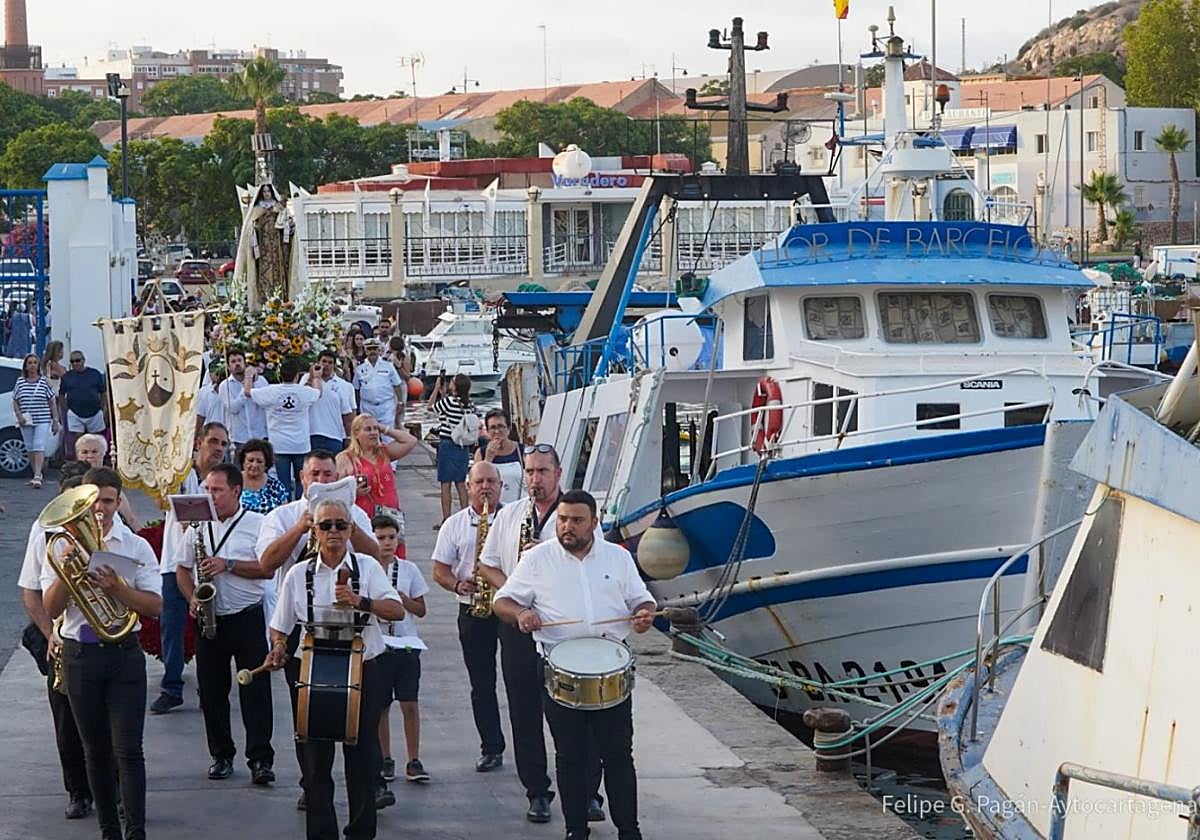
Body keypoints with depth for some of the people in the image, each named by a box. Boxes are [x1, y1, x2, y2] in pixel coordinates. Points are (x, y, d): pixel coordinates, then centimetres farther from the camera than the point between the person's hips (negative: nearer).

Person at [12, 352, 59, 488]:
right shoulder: (20, 383, 6)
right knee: (30, 449, 8)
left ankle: (37, 477, -19)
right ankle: (37, 474, 21)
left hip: (43, 421, -3)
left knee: (39, 447, -13)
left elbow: (52, 403, 4)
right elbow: (15, 402, 11)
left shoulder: (44, 382, 1)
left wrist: (55, 421, 2)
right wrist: (19, 415, -5)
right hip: (26, 422, 3)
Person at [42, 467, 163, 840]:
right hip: (79, 653, 2)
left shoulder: (136, 546, 1)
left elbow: (154, 605, -4)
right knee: (95, 750, 9)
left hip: (124, 654, -2)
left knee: (128, 749, -8)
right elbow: (51, 608, -2)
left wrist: (117, 588, -20)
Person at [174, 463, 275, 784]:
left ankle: (260, 758, -8)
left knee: (255, 689, -7)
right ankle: (221, 755, 17)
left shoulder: (257, 524, -2)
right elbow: (182, 569, 15)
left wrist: (228, 565, -16)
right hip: (209, 619, 4)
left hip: (247, 617, -4)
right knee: (211, 690, 7)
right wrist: (192, 597, -3)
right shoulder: (197, 527, 10)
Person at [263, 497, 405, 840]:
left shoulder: (367, 567, 3)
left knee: (363, 758, 4)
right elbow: (280, 625, 14)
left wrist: (360, 601, -23)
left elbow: (397, 610, -8)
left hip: (363, 672, -1)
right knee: (316, 760, 3)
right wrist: (278, 649, -5)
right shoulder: (299, 574, 6)